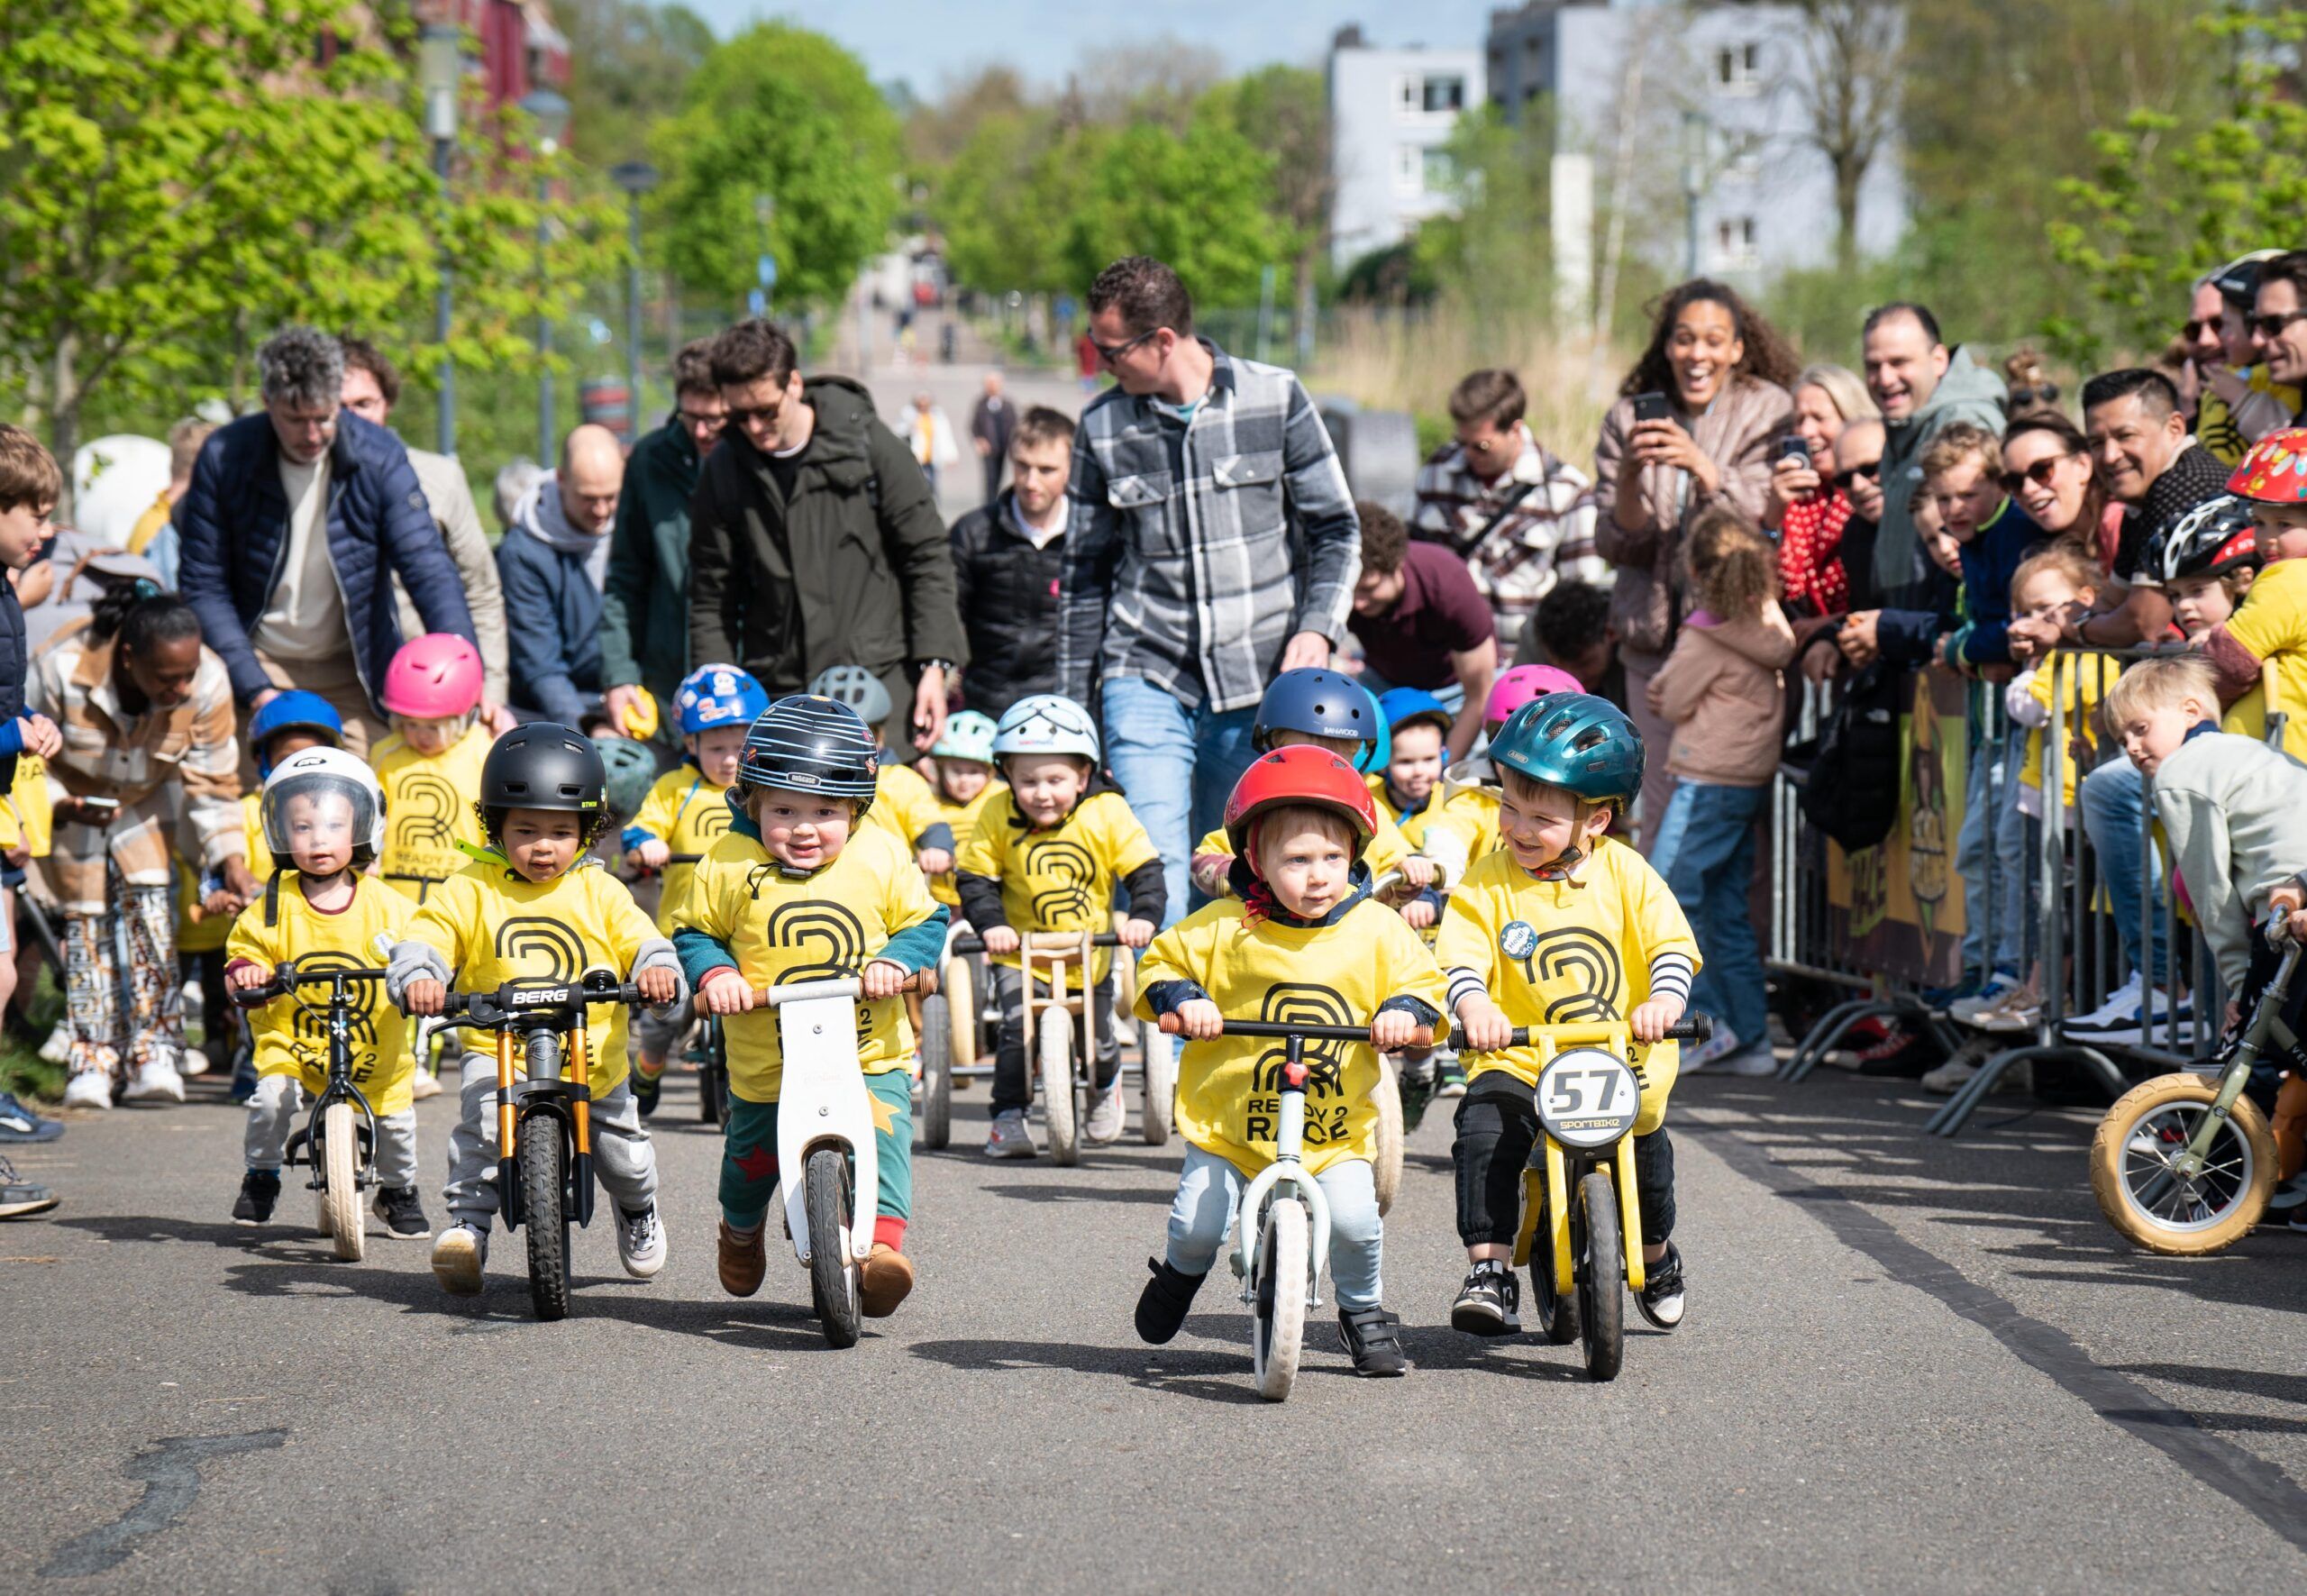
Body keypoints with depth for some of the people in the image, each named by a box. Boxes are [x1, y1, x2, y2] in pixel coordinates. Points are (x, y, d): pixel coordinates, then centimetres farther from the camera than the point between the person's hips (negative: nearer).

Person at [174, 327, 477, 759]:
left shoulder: (380, 458, -12)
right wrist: (255, 690, -15)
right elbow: (205, 588, -5)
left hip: (352, 672, 0)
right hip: (257, 663, 0)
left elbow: (429, 569, -16)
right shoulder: (224, 457, -11)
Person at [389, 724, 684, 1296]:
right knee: (482, 1120, -29)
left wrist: (657, 969, -23)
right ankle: (466, 1224, -20)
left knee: (623, 1152, 4)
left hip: (593, 1051, 1)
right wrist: (417, 978, -27)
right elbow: (426, 938, -5)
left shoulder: (600, 892, 7)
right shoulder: (470, 890, 3)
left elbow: (640, 940, 1)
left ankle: (638, 1207, 39)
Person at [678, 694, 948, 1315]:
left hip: (870, 1053, 0)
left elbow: (925, 921, 4)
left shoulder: (882, 859, -4)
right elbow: (694, 931, 4)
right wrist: (713, 973, -15)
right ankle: (740, 1230, 44)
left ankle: (883, 1241, -21)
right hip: (763, 1060, 1)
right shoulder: (727, 864, -5)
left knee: (882, 1143, -21)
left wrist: (896, 960, -15)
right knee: (751, 1158, 15)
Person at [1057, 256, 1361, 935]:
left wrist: (1318, 626, -9)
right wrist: (1072, 705, 12)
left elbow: (1336, 530, 7)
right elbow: (1085, 573, 14)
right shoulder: (1103, 427, 6)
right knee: (1153, 873, -14)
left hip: (1260, 684, 0)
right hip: (1147, 679, 0)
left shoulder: (1276, 399, 1)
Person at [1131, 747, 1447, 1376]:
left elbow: (1423, 981, 6)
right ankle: (1179, 1275, 32)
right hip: (1227, 1122, 0)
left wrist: (1404, 1012, -15)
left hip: (1337, 1130, 0)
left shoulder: (1376, 930, -2)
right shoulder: (1223, 928, -5)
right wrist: (1181, 998, -14)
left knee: (1352, 1216, -20)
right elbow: (1161, 962, 5)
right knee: (1198, 1222, -7)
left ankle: (1364, 1313, 10)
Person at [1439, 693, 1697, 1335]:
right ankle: (1490, 1270, -17)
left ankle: (1656, 1254, 13)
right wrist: (1474, 1006, -33)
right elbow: (1459, 962, -11)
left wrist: (1662, 1001, -26)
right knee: (1484, 1130, -26)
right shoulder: (1485, 886, 0)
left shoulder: (1625, 874, 2)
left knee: (1644, 1134, -19)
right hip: (1517, 1058, 0)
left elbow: (1672, 946, -4)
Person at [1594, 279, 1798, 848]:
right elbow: (1615, 545, 3)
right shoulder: (1630, 417, 6)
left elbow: (1763, 522, -12)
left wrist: (1700, 466, -26)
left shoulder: (1767, 412, 0)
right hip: (1655, 635, 3)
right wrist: (1631, 472, -15)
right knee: (1663, 798, 2)